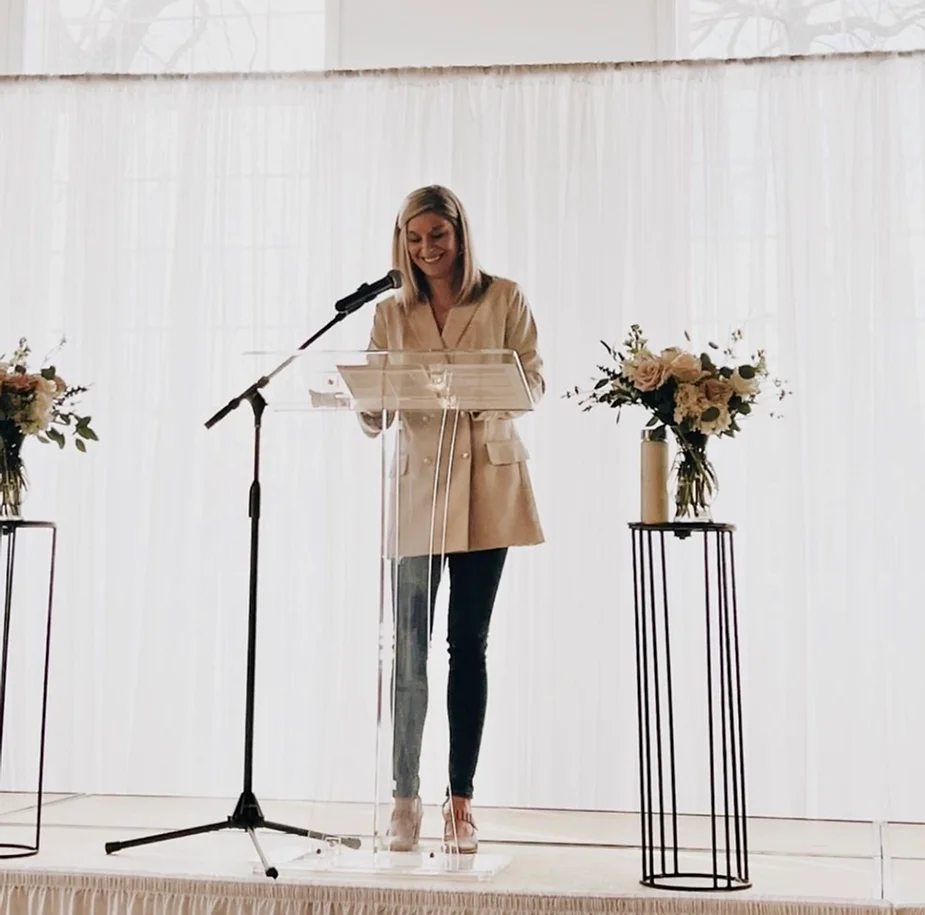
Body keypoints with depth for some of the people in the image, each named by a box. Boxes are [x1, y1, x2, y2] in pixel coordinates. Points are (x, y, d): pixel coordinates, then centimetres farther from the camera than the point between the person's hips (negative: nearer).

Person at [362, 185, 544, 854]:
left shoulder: (505, 299, 5)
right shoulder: (391, 314, 10)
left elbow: (533, 381, -2)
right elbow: (373, 414, 6)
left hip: (488, 485, -1)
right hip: (417, 485, 1)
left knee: (469, 643, 3)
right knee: (408, 647, -2)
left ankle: (462, 804, 11)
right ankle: (405, 801, 8)